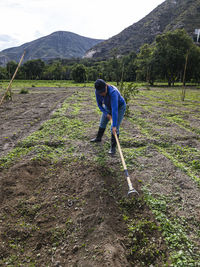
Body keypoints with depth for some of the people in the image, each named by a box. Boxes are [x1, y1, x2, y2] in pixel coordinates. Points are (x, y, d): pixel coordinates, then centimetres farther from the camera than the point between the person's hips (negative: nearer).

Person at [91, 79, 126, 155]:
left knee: (115, 128, -14)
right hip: (108, 107, 6)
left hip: (119, 107, -6)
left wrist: (114, 126, -50)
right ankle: (98, 138, 43)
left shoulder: (113, 92, -43)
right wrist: (106, 114, -17)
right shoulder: (97, 91, -24)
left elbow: (115, 110, -48)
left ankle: (113, 147, -1)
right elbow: (99, 104, -8)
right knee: (102, 122, 20)